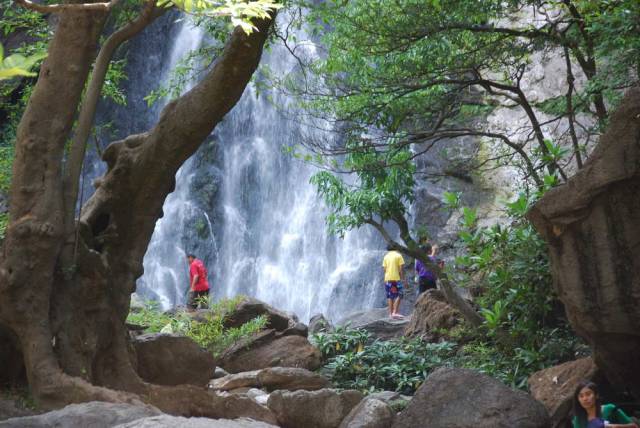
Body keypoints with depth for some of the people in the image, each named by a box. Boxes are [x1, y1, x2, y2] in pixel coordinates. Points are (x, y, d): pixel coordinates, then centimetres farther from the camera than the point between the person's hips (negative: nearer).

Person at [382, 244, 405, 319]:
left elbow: (384, 269, 9)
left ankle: (391, 313, 7)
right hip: (396, 278, -4)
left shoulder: (386, 256, 10)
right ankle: (395, 312, -13)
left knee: (390, 296, 8)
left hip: (387, 279, 4)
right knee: (399, 295, -1)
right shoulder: (398, 255, -1)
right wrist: (403, 278, -2)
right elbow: (401, 268, -6)